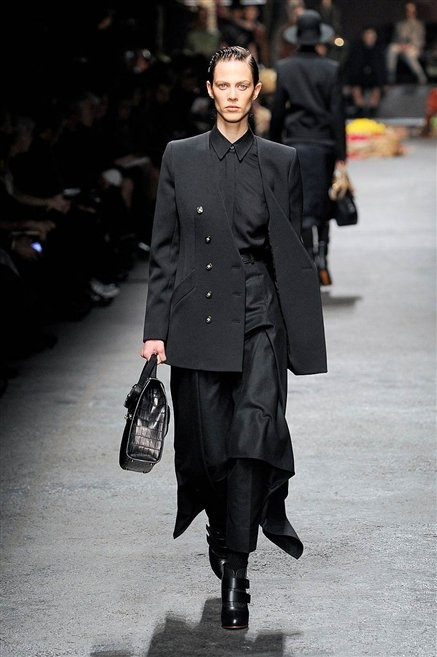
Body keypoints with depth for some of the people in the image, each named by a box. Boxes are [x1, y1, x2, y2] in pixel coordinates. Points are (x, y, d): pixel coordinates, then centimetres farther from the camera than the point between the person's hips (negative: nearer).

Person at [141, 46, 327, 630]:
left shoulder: (281, 162, 8)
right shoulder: (180, 158, 8)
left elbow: (292, 251, 10)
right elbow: (164, 249, 7)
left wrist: (299, 334, 5)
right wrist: (155, 329, 1)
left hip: (260, 318, -1)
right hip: (198, 319, 1)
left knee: (253, 434, -17)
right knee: (210, 446, 5)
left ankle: (235, 572, -14)